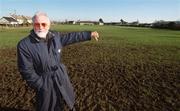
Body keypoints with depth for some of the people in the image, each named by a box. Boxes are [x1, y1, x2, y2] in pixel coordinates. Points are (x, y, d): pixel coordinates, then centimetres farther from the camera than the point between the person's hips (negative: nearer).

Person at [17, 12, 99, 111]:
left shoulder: (55, 35, -7)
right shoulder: (24, 45, -20)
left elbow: (71, 37, 6)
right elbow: (27, 71, -17)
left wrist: (89, 34, 9)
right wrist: (42, 86, -13)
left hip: (61, 75, 5)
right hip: (44, 82, -4)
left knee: (69, 96, 27)